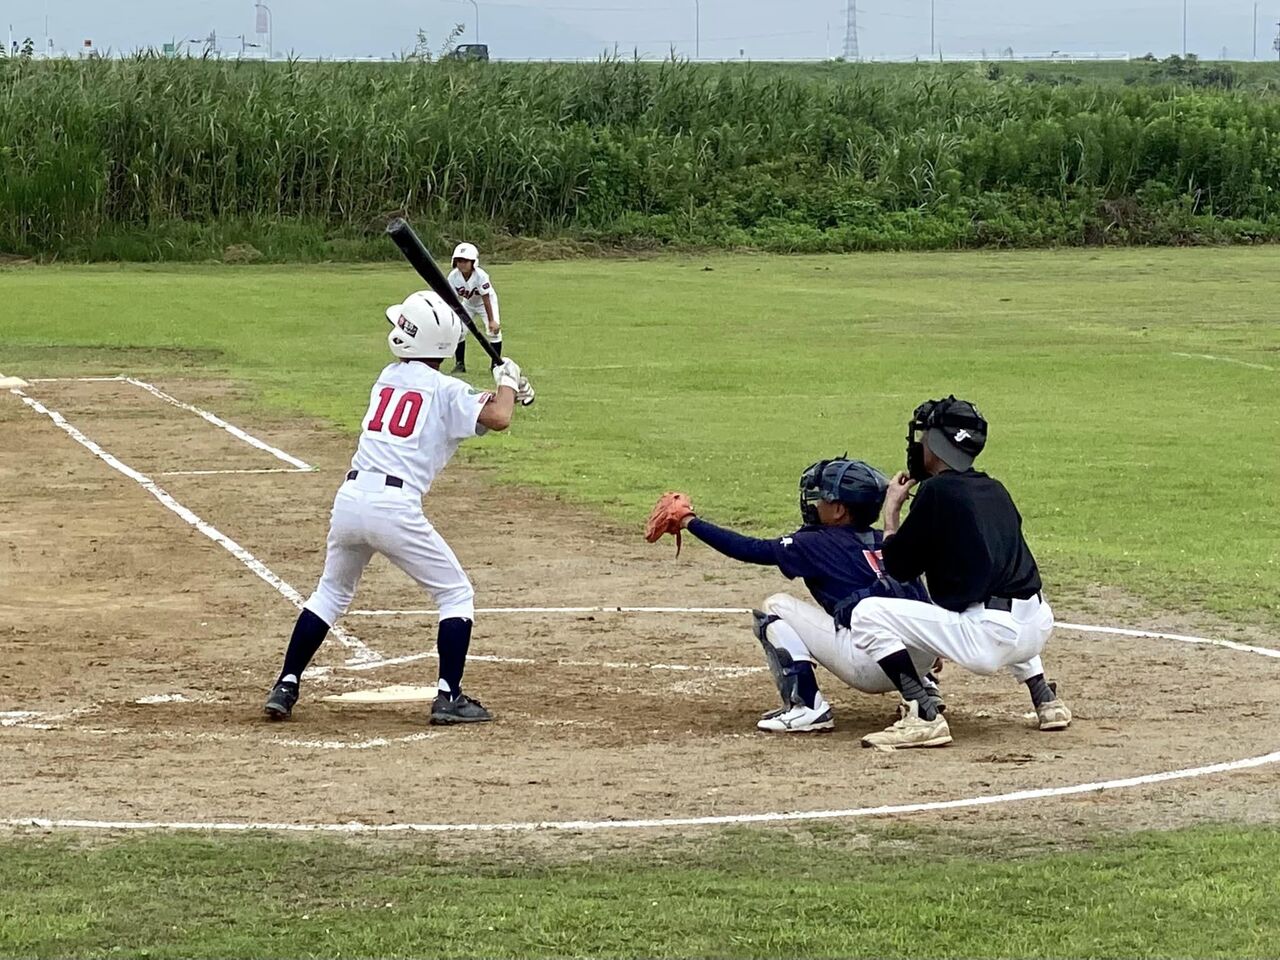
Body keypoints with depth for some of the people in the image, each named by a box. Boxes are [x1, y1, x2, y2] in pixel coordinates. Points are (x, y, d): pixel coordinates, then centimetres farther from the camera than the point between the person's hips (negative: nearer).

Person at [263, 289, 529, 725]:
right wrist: (507, 381, 10)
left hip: (349, 499, 5)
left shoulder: (387, 378, 18)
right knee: (456, 594, 10)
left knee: (332, 592, 25)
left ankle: (285, 687, 20)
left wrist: (499, 392, 23)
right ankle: (449, 697, 0)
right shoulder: (444, 389, 0)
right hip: (395, 508, -5)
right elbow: (497, 418, -10)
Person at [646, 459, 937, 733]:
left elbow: (750, 549, 2)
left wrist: (689, 521, 10)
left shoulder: (817, 544, 0)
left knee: (775, 608, 5)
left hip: (870, 668, -7)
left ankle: (806, 707, -5)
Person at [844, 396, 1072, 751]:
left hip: (988, 637, -8)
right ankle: (1044, 698, 27)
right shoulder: (995, 490, 17)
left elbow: (898, 567, 2)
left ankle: (923, 715, -14)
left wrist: (892, 509, 16)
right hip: (1037, 630, 8)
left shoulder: (937, 490, -4)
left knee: (866, 615, -4)